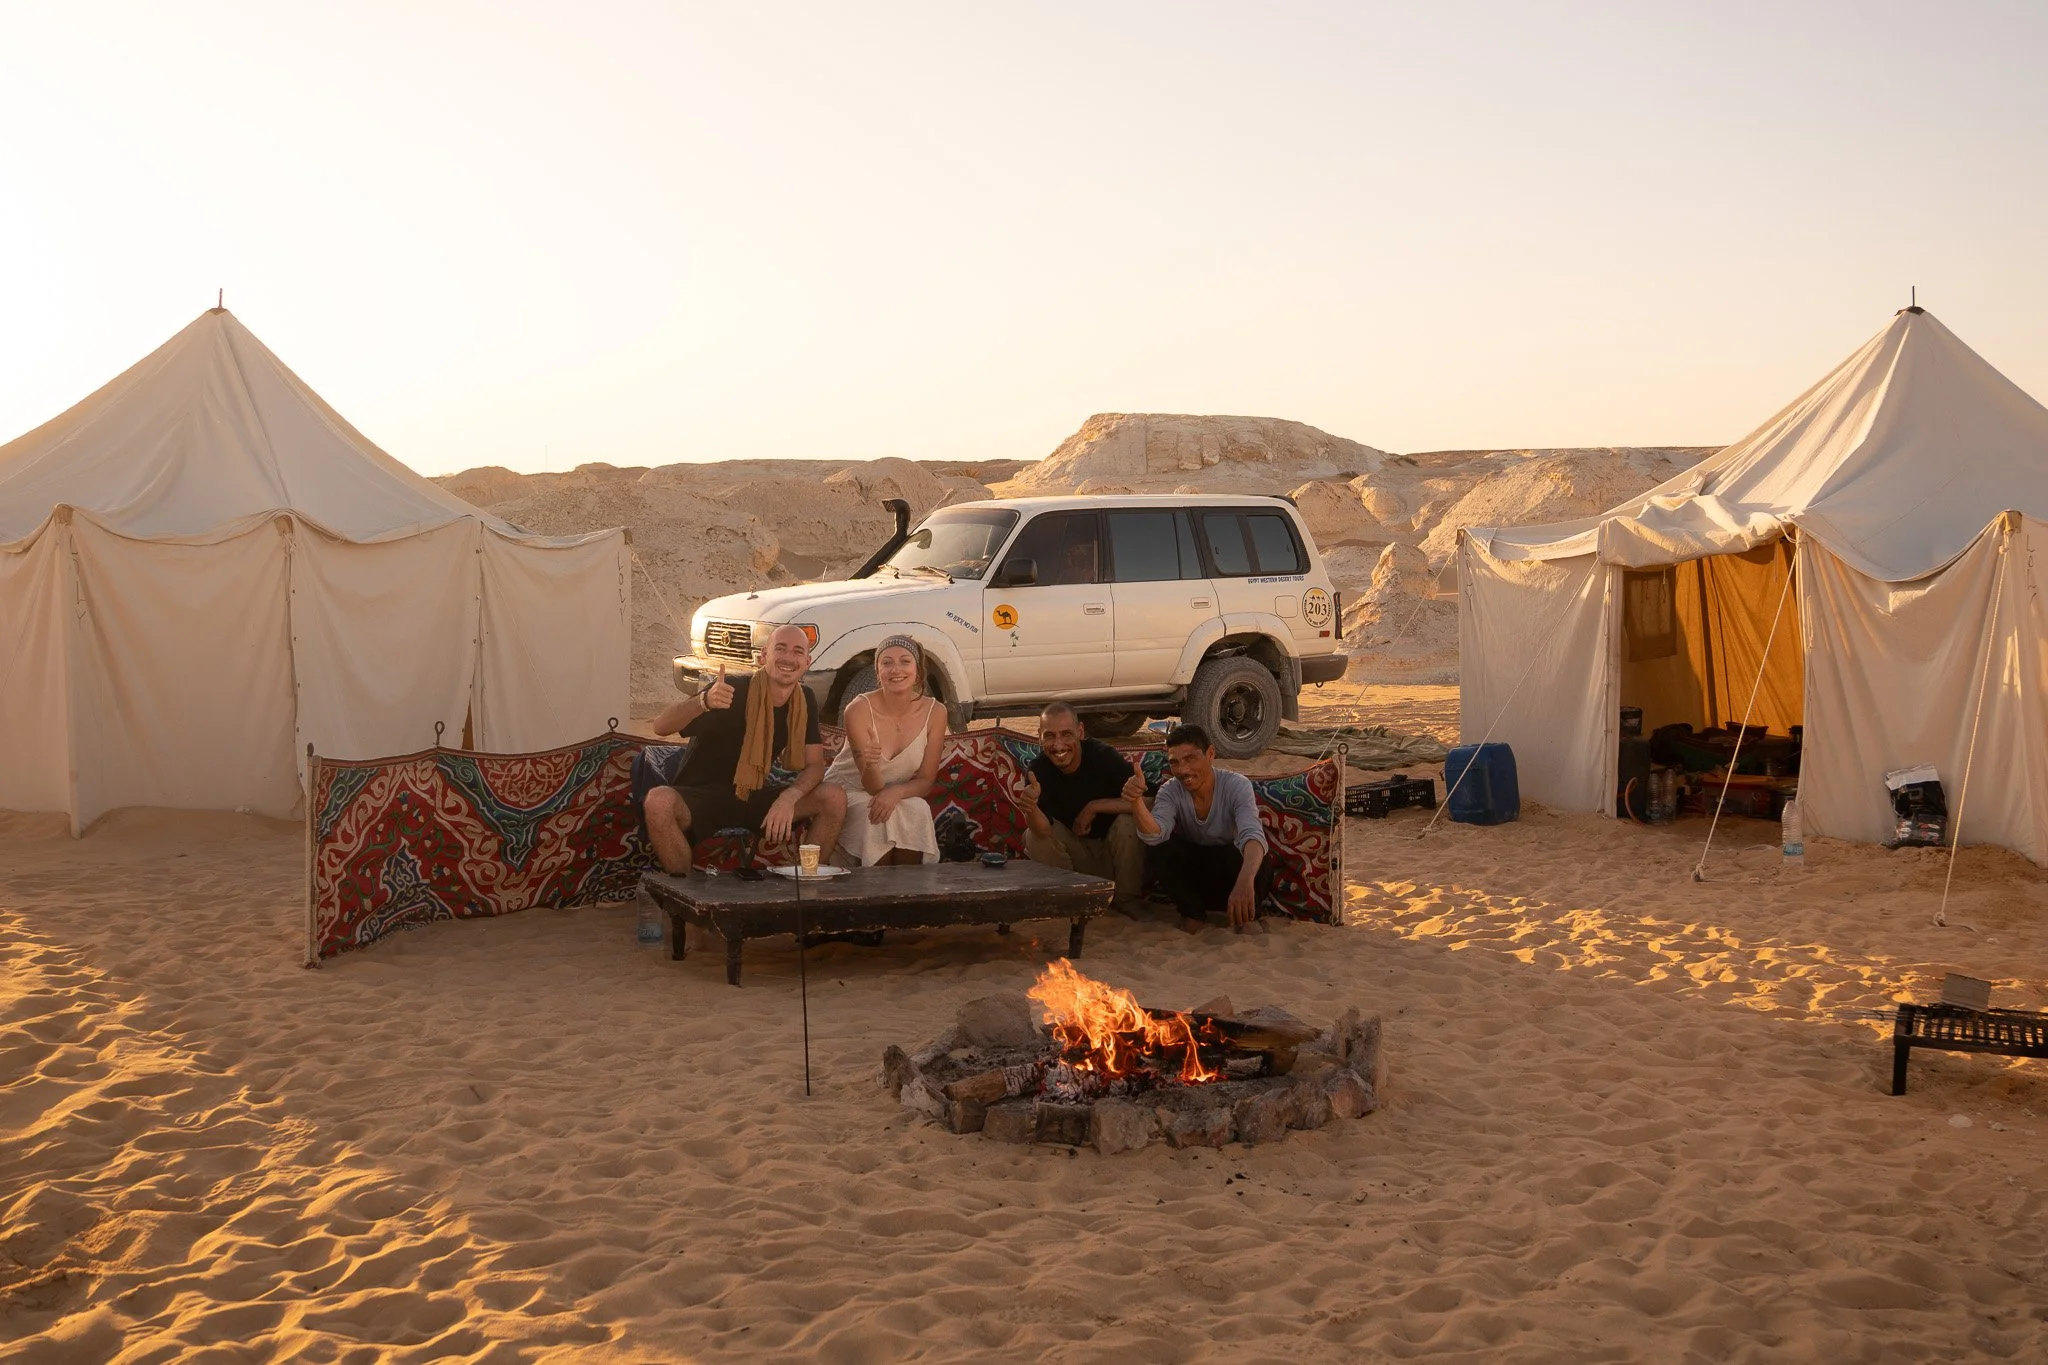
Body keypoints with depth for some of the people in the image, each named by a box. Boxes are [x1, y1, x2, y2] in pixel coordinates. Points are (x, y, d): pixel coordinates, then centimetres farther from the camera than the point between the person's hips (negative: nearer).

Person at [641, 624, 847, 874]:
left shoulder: (804, 702, 0)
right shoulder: (733, 692, -18)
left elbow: (814, 765, -1)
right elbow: (661, 726, -27)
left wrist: (789, 797, -24)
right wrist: (704, 702, -48)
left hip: (755, 797, 5)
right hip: (701, 797, -5)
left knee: (835, 799, -14)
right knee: (658, 802, -37)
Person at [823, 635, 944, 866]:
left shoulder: (934, 712, -12)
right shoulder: (859, 710, -22)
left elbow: (925, 780, -7)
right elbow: (873, 787, -20)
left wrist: (896, 792, -28)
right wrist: (870, 766, -43)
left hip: (900, 795, 3)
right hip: (848, 790, -3)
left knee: (918, 811, -28)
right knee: (876, 816, -32)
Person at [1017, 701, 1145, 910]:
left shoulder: (1103, 756, -22)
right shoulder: (1038, 769, -17)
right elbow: (1043, 831, -29)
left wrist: (1093, 807, -28)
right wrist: (1031, 808, -51)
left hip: (1113, 848, -1)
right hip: (1076, 849, 1)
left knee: (1129, 822, -31)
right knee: (1033, 836, -23)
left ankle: (1127, 900, -10)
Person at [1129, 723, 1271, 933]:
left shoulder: (1236, 785, -24)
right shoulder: (1170, 791, -14)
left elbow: (1253, 835, -42)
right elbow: (1154, 835, -32)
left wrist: (1245, 881, -63)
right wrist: (1136, 802, -54)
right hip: (1192, 870, 3)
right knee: (1162, 847, -26)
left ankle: (1246, 915, -6)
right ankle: (1193, 913, -6)